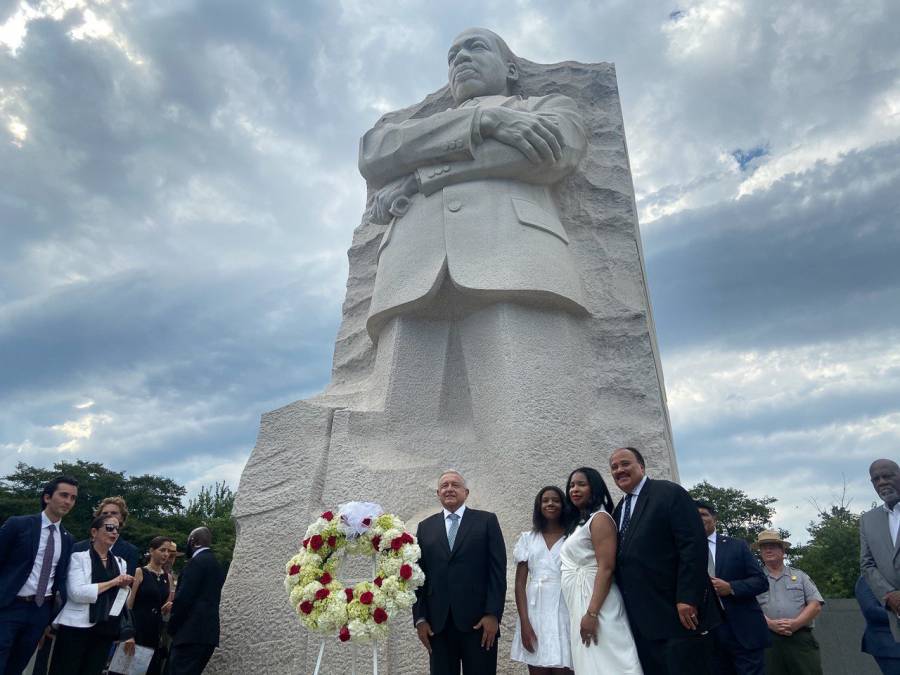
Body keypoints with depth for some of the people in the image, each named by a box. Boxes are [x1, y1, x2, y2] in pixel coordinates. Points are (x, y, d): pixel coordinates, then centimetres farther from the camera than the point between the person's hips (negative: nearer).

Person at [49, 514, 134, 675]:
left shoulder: (120, 563, 12)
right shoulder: (79, 557, -3)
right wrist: (113, 582, -12)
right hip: (76, 627, -5)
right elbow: (77, 592, -17)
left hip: (105, 631, 5)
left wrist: (124, 586, -2)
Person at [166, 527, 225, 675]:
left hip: (192, 633, -9)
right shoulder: (216, 565, 17)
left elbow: (183, 598, -14)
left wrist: (171, 628, -3)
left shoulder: (197, 561, -9)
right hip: (207, 633, 9)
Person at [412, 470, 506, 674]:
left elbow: (498, 570, -2)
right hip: (437, 623, 2)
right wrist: (420, 618, 2)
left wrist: (493, 614, -9)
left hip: (479, 621, -2)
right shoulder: (425, 527, 11)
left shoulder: (487, 521, 3)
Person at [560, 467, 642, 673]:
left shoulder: (600, 518, -8)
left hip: (595, 602, -9)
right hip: (578, 606, 9)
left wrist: (592, 613, -24)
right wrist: (582, 612, 14)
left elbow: (606, 568, -18)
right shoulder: (577, 524, 19)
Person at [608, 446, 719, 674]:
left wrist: (687, 598, -20)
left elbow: (694, 545, -14)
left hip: (679, 613, -6)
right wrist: (627, 609, 11)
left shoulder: (669, 493, -5)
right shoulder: (618, 511, 16)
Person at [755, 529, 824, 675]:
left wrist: (796, 623, -9)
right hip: (767, 641, -1)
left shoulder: (799, 575, 17)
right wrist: (770, 624, -17)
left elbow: (815, 605, 6)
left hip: (801, 639, 1)